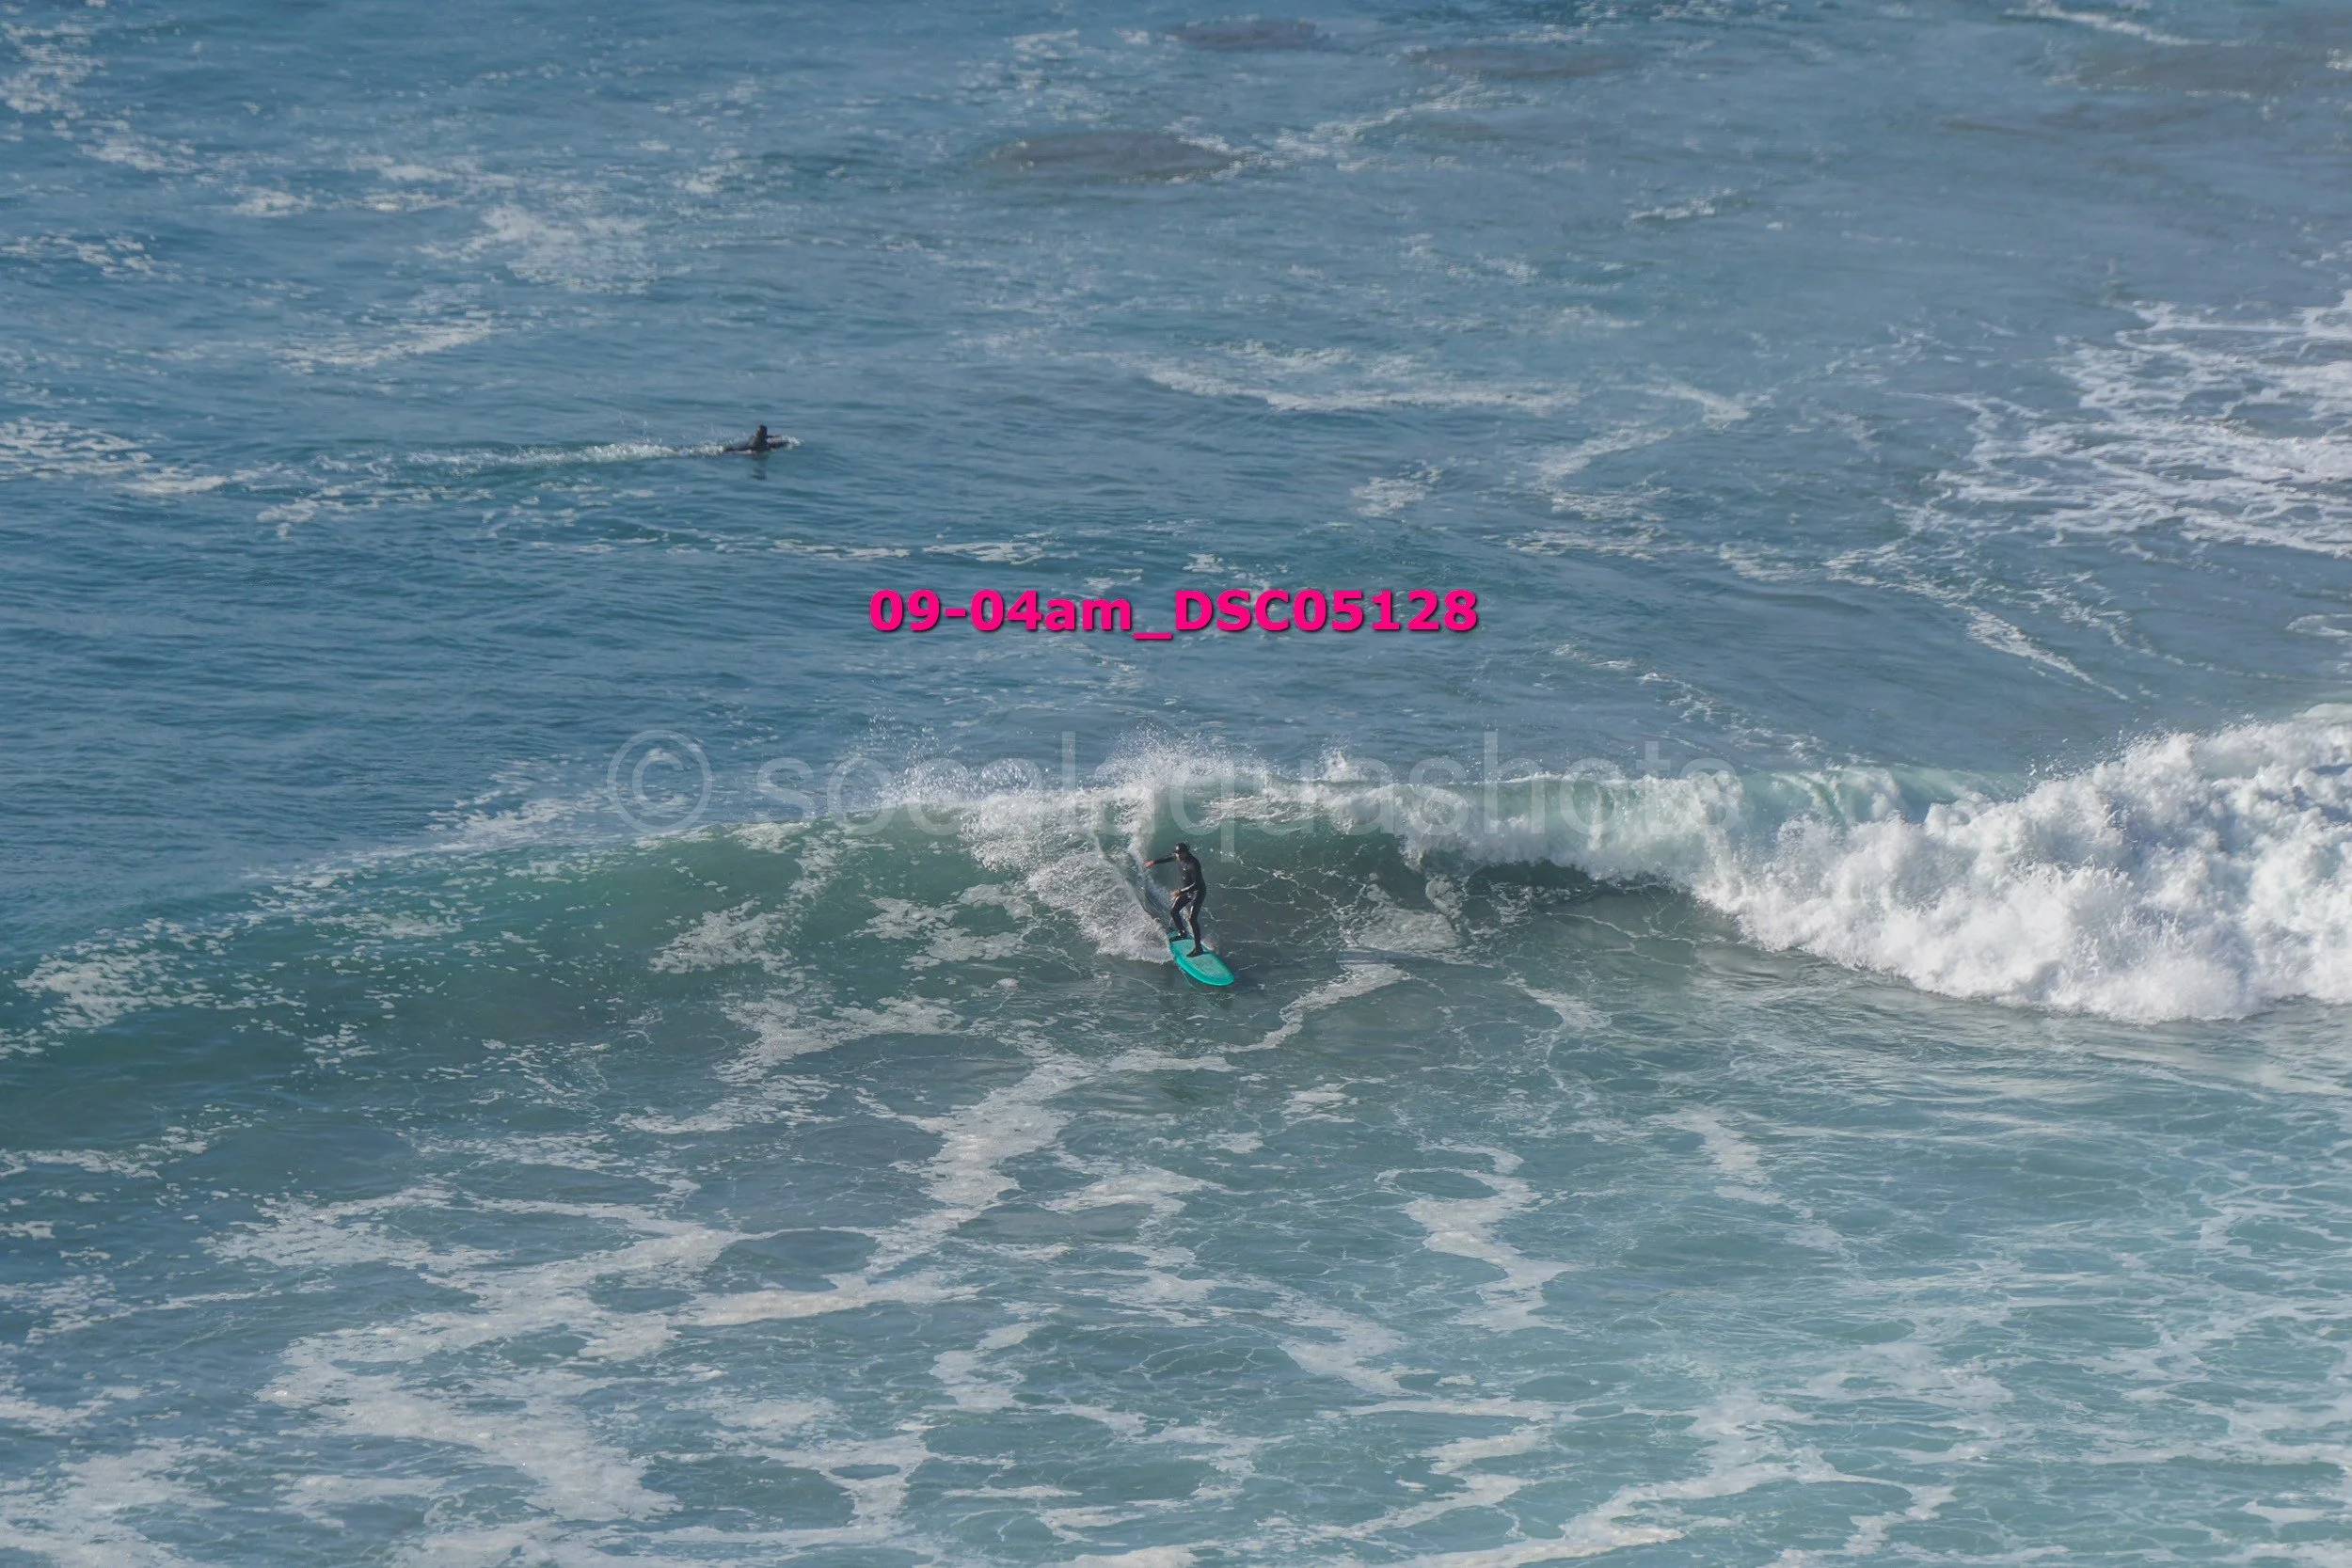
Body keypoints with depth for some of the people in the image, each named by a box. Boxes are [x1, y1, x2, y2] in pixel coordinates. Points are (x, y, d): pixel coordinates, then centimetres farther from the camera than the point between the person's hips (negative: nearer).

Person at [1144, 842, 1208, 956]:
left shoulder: (1193, 864, -31)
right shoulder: (1178, 857, -5)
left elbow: (1197, 884, -30)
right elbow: (1168, 858, 18)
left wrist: (1182, 891, -33)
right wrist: (1154, 862, 30)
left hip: (1198, 892, -9)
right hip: (1187, 890, 9)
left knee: (1192, 918, -17)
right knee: (1173, 911, 12)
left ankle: (1198, 947, -15)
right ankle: (1182, 933, 36)